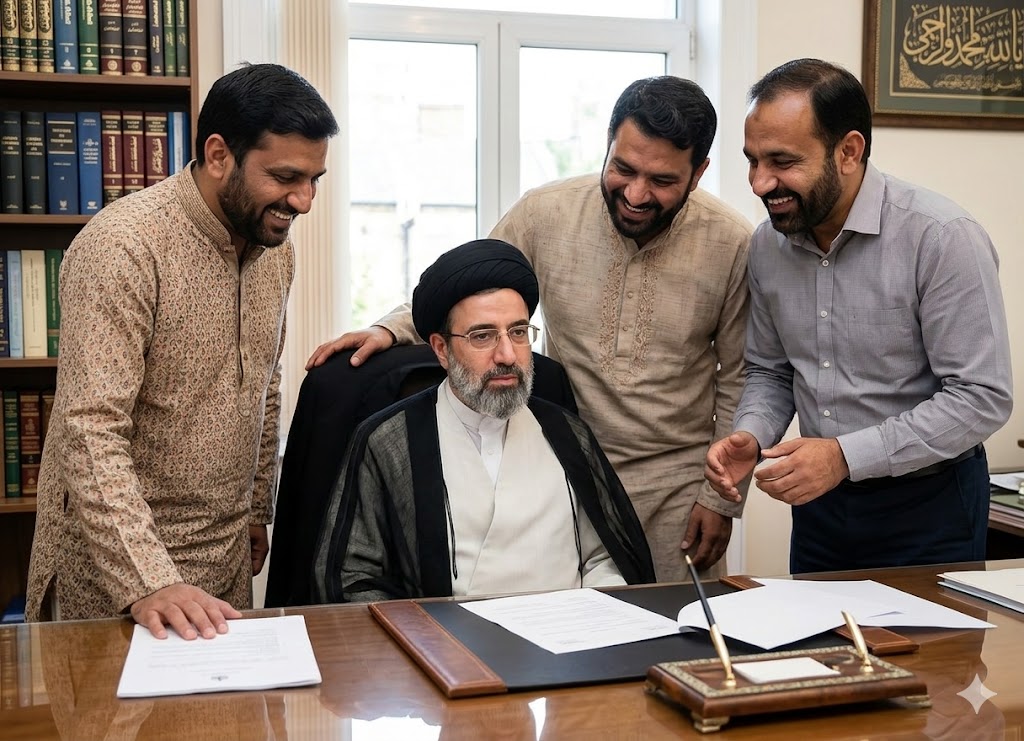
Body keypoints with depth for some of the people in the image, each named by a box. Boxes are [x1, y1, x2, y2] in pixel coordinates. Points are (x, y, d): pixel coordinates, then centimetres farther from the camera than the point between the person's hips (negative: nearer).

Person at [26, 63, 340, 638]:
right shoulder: (123, 246, -21)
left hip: (228, 560, 7)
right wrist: (149, 583, -34)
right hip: (117, 567, -7)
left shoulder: (276, 246, 3)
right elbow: (91, 433, -27)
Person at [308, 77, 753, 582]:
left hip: (678, 486, 0)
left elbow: (737, 379, 0)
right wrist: (390, 330, -15)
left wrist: (722, 497, -1)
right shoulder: (546, 213, -9)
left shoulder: (732, 244, -9)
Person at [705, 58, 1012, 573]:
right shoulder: (767, 244, -2)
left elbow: (982, 398, -22)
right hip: (818, 500, 5)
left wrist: (846, 455, -28)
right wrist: (750, 436, -11)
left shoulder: (942, 239, -21)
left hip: (928, 507, -5)